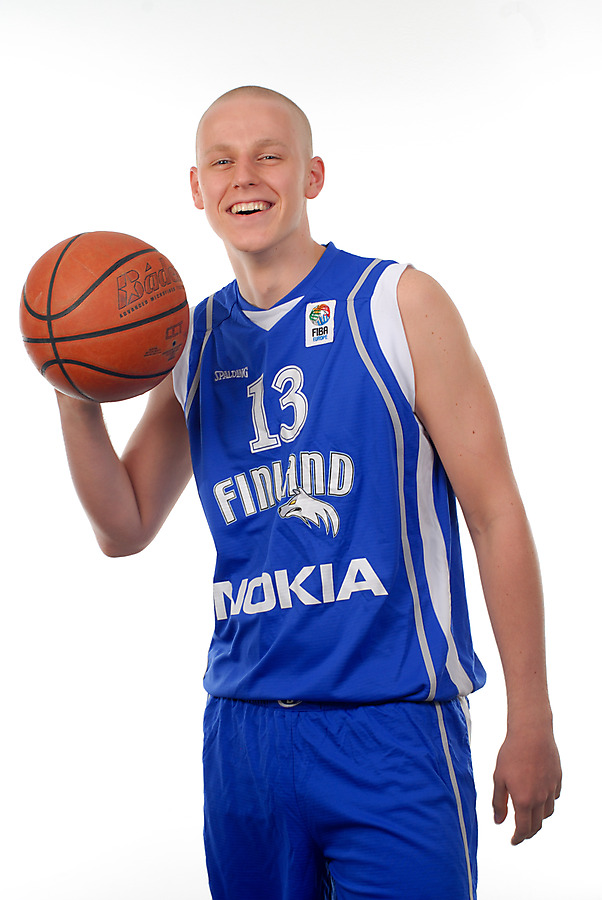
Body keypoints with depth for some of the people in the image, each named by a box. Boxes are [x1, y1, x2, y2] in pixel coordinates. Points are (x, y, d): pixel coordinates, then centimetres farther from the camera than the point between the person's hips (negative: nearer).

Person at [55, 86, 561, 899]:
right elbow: (124, 528, 13)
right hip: (242, 731, 4)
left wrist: (530, 725, -6)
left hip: (391, 729, -4)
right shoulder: (193, 343, 9)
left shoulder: (397, 305, -4)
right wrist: (77, 401, -4)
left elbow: (496, 514, -5)